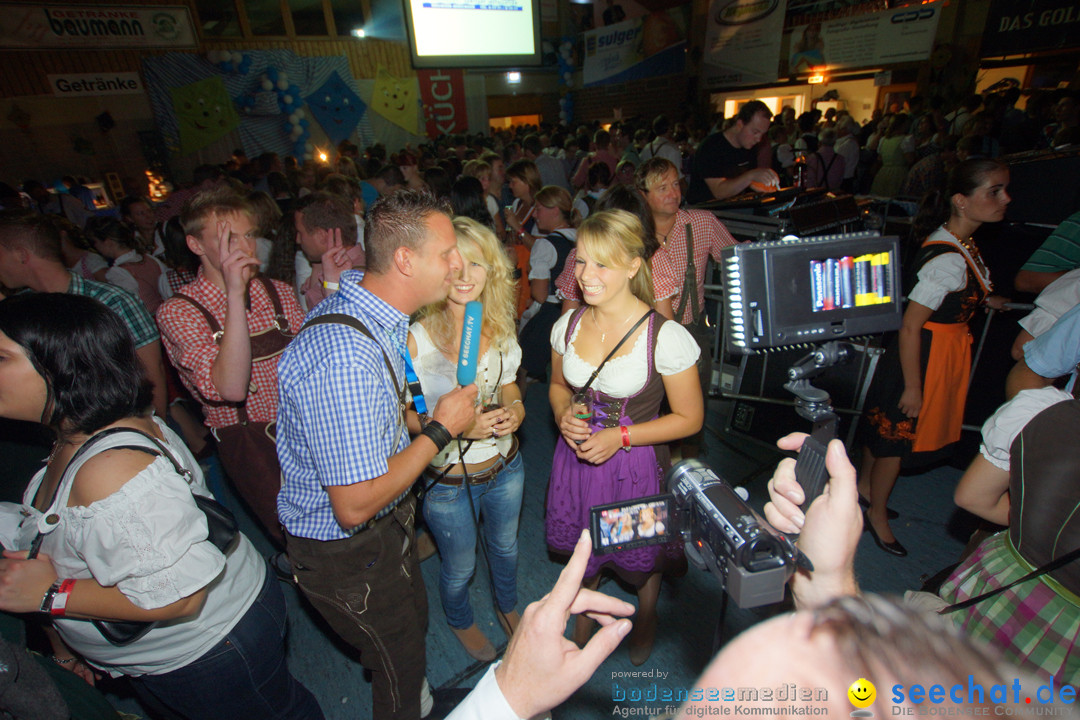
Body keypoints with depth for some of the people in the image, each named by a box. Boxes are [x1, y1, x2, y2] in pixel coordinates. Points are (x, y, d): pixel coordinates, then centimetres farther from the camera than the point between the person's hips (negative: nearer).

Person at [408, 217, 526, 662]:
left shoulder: (498, 329, -7)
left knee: (505, 548, 28)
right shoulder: (414, 338, -23)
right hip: (448, 482, -4)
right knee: (460, 567, 22)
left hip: (505, 468, 4)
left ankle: (507, 606, 62)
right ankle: (460, 621, 57)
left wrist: (514, 414, -16)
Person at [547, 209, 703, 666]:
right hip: (576, 459, 4)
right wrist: (563, 415, -11)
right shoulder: (567, 326, -8)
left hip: (635, 465, -3)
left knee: (640, 558, 23)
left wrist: (621, 436, -20)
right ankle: (583, 624, 58)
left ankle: (646, 617, 60)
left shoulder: (666, 337, -22)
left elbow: (689, 418, -12)